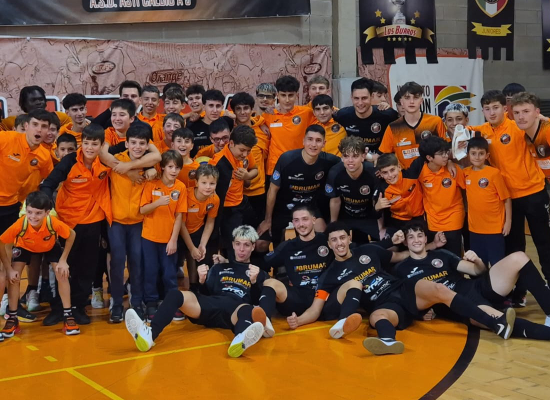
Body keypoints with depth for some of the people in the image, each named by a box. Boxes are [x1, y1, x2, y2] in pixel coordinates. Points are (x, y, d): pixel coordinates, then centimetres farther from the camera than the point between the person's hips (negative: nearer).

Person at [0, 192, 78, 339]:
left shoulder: (54, 223, -42)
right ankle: (12, 318, 1)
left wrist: (63, 260, -20)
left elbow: (71, 235, -20)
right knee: (13, 277, -13)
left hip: (50, 247, 0)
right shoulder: (20, 224, -42)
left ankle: (68, 316, 3)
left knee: (62, 275, -11)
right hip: (24, 247, 0)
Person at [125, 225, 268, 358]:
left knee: (247, 310, -42)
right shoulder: (219, 268, 31)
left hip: (236, 312, -4)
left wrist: (254, 282, -11)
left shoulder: (259, 273, 22)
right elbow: (205, 293, 20)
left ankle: (240, 341, -78)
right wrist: (202, 281, 0)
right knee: (175, 295, -23)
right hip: (212, 306, 4)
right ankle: (149, 334, -49)